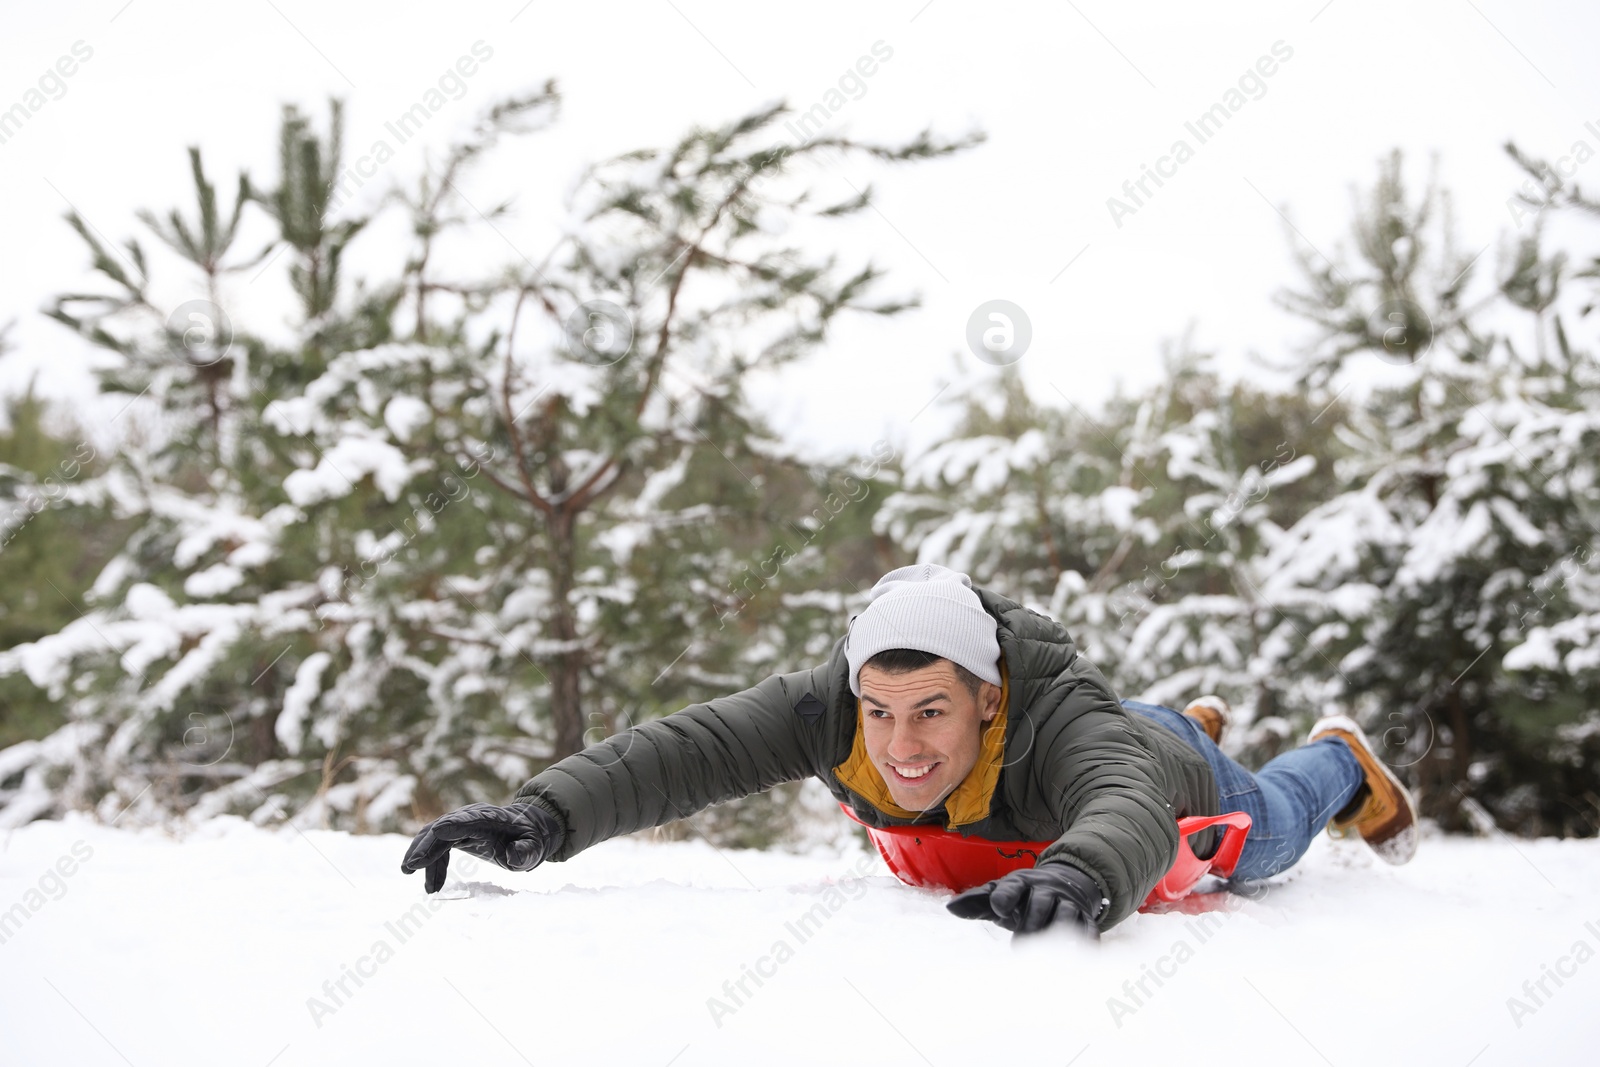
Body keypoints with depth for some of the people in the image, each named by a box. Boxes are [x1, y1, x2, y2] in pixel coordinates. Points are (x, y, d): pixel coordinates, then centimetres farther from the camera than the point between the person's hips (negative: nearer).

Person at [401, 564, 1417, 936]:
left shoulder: (1057, 723, -53)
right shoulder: (829, 710, -42)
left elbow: (1134, 809, -72)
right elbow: (679, 750, -52)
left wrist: (1084, 872, -95)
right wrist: (544, 815, -69)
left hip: (1172, 801, -4)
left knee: (1265, 836, 32)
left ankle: (1340, 761, 64)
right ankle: (1194, 723, 74)